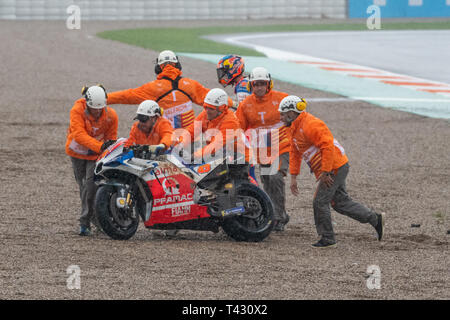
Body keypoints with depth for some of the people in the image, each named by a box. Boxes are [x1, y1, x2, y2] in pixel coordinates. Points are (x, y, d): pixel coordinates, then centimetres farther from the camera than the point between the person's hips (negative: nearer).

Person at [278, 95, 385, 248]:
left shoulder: (310, 125, -20)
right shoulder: (295, 129, 14)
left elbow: (328, 146, -27)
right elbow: (295, 153, 19)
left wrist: (325, 172, -27)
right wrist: (293, 177, 12)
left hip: (334, 168, -10)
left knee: (320, 202, -7)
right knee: (341, 202, 14)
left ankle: (327, 238, 2)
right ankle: (376, 219, 19)